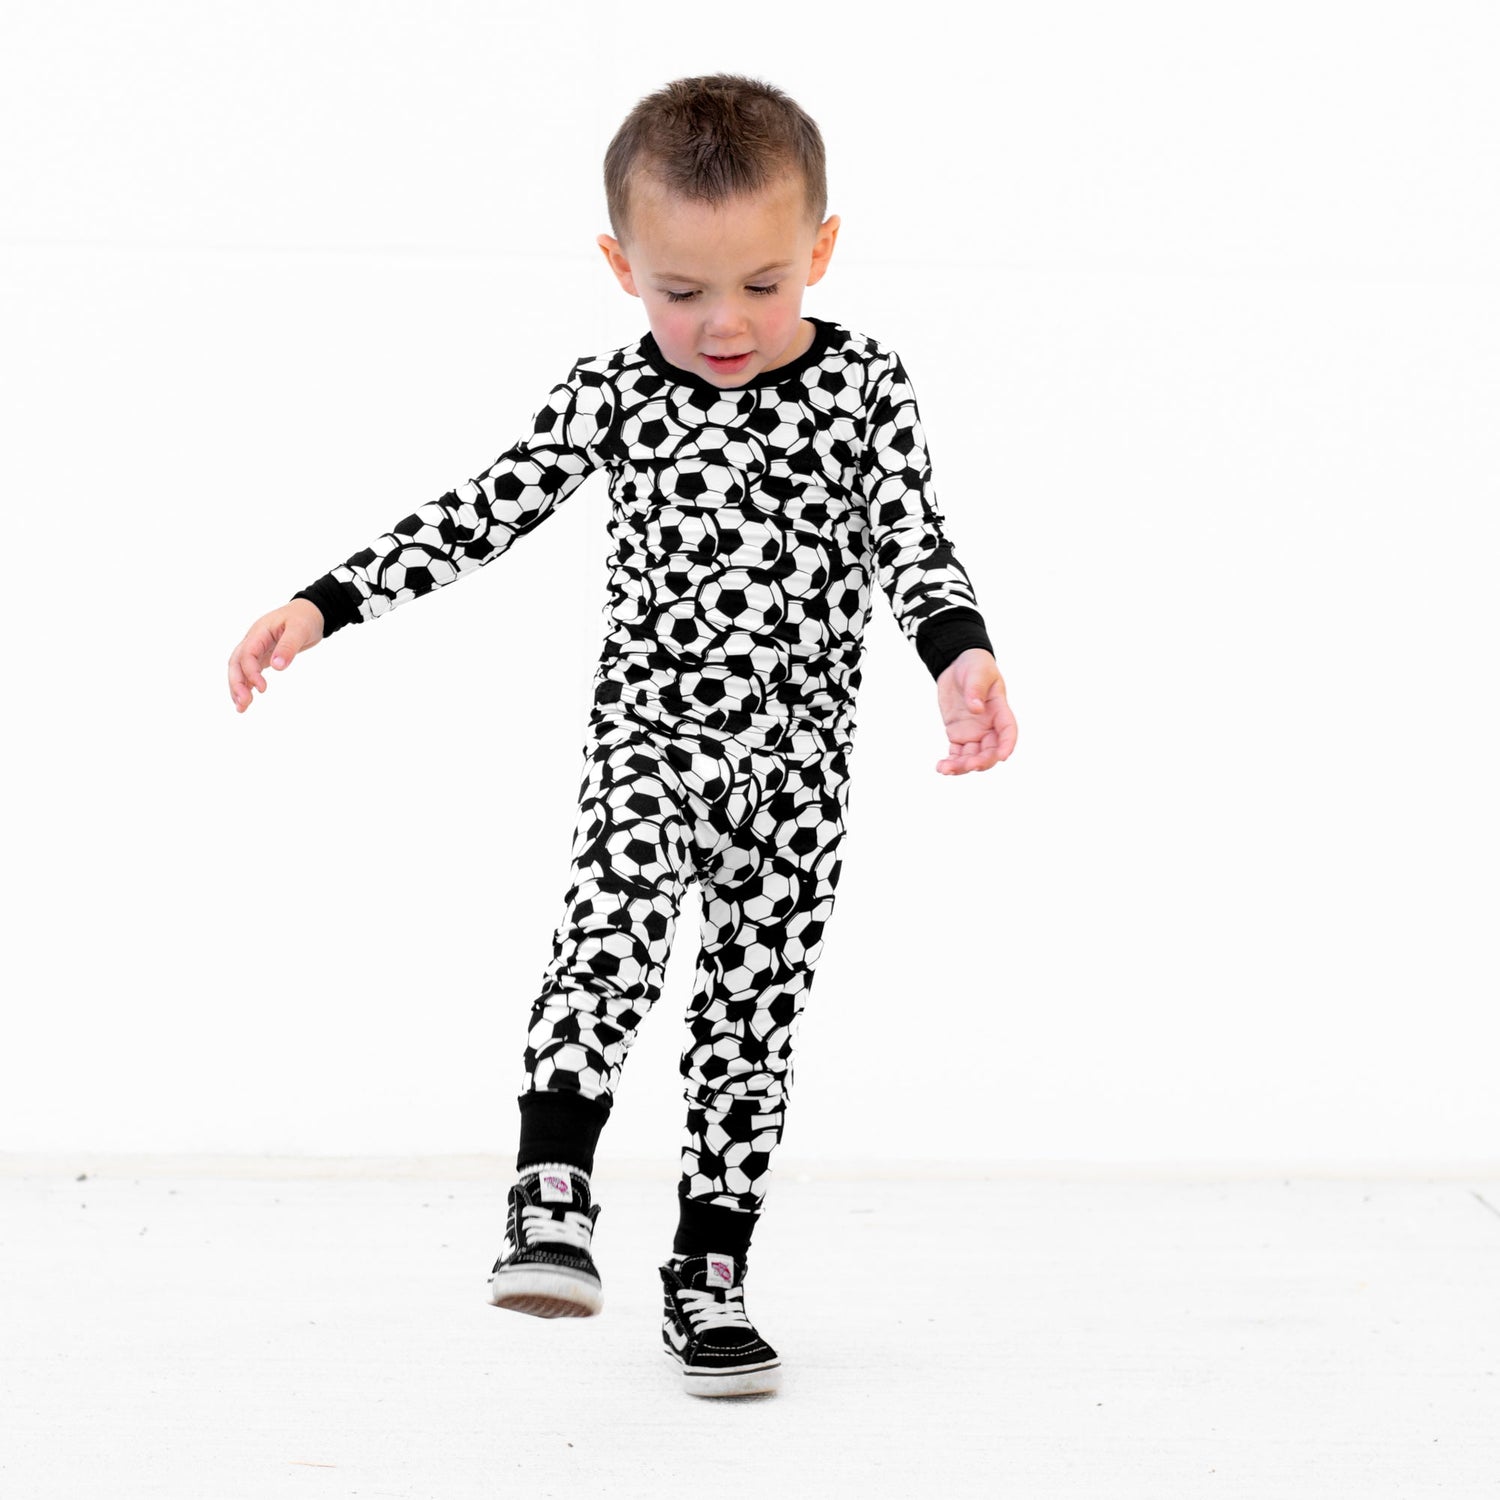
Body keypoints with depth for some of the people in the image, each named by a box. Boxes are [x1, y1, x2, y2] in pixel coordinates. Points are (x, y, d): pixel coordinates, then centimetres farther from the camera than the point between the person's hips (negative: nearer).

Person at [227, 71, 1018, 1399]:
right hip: (649, 730, -1)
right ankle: (552, 1193, -28)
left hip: (798, 755, 1)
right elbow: (481, 516, 1)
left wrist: (963, 659, -28)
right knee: (620, 909, -29)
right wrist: (319, 608, -4)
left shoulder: (864, 386, -3)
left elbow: (911, 540, -8)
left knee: (753, 1012, 3)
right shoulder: (612, 395, -1)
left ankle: (707, 1278, 13)